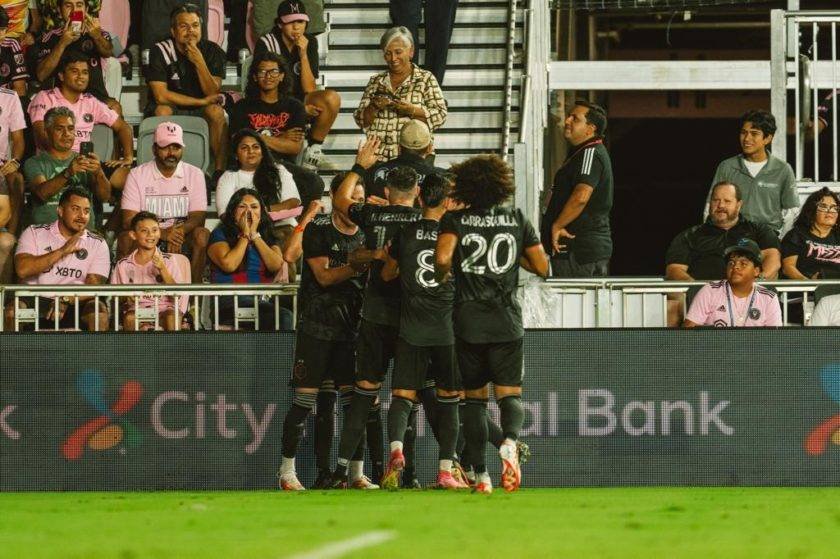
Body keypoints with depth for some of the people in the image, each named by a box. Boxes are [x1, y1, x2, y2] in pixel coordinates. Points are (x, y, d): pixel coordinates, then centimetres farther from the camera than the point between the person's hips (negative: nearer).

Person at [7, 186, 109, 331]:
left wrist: (65, 301, -23)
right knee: (13, 310, -31)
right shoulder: (35, 233, 7)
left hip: (75, 305, 1)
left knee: (98, 310, -29)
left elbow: (93, 286, -4)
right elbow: (22, 270, -11)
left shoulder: (97, 244, 9)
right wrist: (63, 251, -11)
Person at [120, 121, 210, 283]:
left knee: (202, 235, -29)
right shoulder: (137, 175, 0)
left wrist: (179, 231, -28)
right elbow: (128, 220, -9)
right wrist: (162, 233, -27)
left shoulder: (194, 174, 4)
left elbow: (198, 217, -4)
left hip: (182, 239, 1)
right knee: (126, 238, -32)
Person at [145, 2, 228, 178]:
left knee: (216, 111, -29)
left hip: (201, 112, 2)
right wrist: (201, 102, -18)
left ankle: (220, 171, -28)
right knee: (163, 111, -34)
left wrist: (199, 62, -28)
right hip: (171, 108, -1)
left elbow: (213, 94, -14)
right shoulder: (160, 51, -12)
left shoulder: (213, 52, -6)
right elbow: (160, 95, -19)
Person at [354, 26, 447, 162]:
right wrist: (374, 107, -5)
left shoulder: (426, 79, 7)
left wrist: (411, 110, -14)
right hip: (378, 155, 3)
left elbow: (440, 116, 0)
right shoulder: (376, 81, 17)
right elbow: (362, 122, 15)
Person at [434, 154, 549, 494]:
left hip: (469, 322, 0)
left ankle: (481, 475, 6)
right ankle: (509, 443, -30)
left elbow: (442, 257, -19)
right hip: (506, 320, 0)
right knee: (509, 393, 3)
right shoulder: (516, 219, 4)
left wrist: (440, 276, 3)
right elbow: (542, 267, 5)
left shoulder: (455, 220, -2)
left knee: (474, 398, 10)